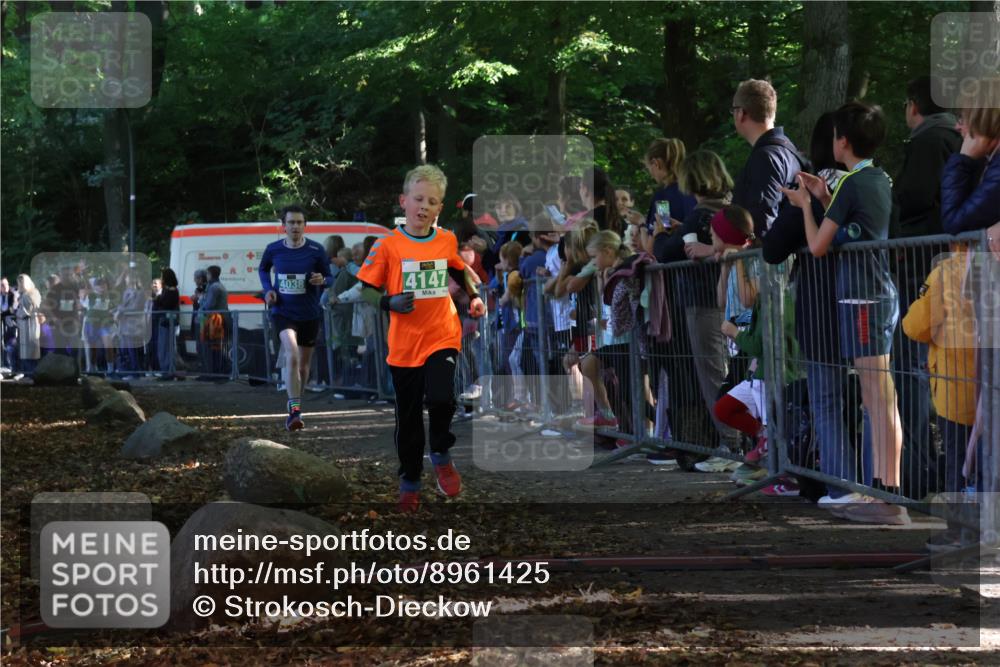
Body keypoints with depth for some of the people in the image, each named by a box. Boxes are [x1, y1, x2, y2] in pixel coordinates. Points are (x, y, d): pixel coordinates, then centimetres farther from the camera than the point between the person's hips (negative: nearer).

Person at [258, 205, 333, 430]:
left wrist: (322, 280, -22)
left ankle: (294, 408, 34)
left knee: (304, 363, 13)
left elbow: (330, 278, 2)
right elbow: (263, 269, 18)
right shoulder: (273, 250, -4)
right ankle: (295, 410, -26)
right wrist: (268, 289, 0)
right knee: (292, 355, -24)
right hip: (283, 312, -1)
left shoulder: (316, 251, -8)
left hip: (310, 314, 1)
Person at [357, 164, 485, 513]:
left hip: (443, 338, 1)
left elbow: (460, 269, 25)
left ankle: (441, 455, 5)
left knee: (441, 398, -23)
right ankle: (409, 481, 27)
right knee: (408, 418, 8)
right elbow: (365, 290, -4)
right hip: (404, 345, -1)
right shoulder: (387, 245, -8)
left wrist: (474, 296, 12)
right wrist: (390, 303, -21)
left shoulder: (448, 241, 3)